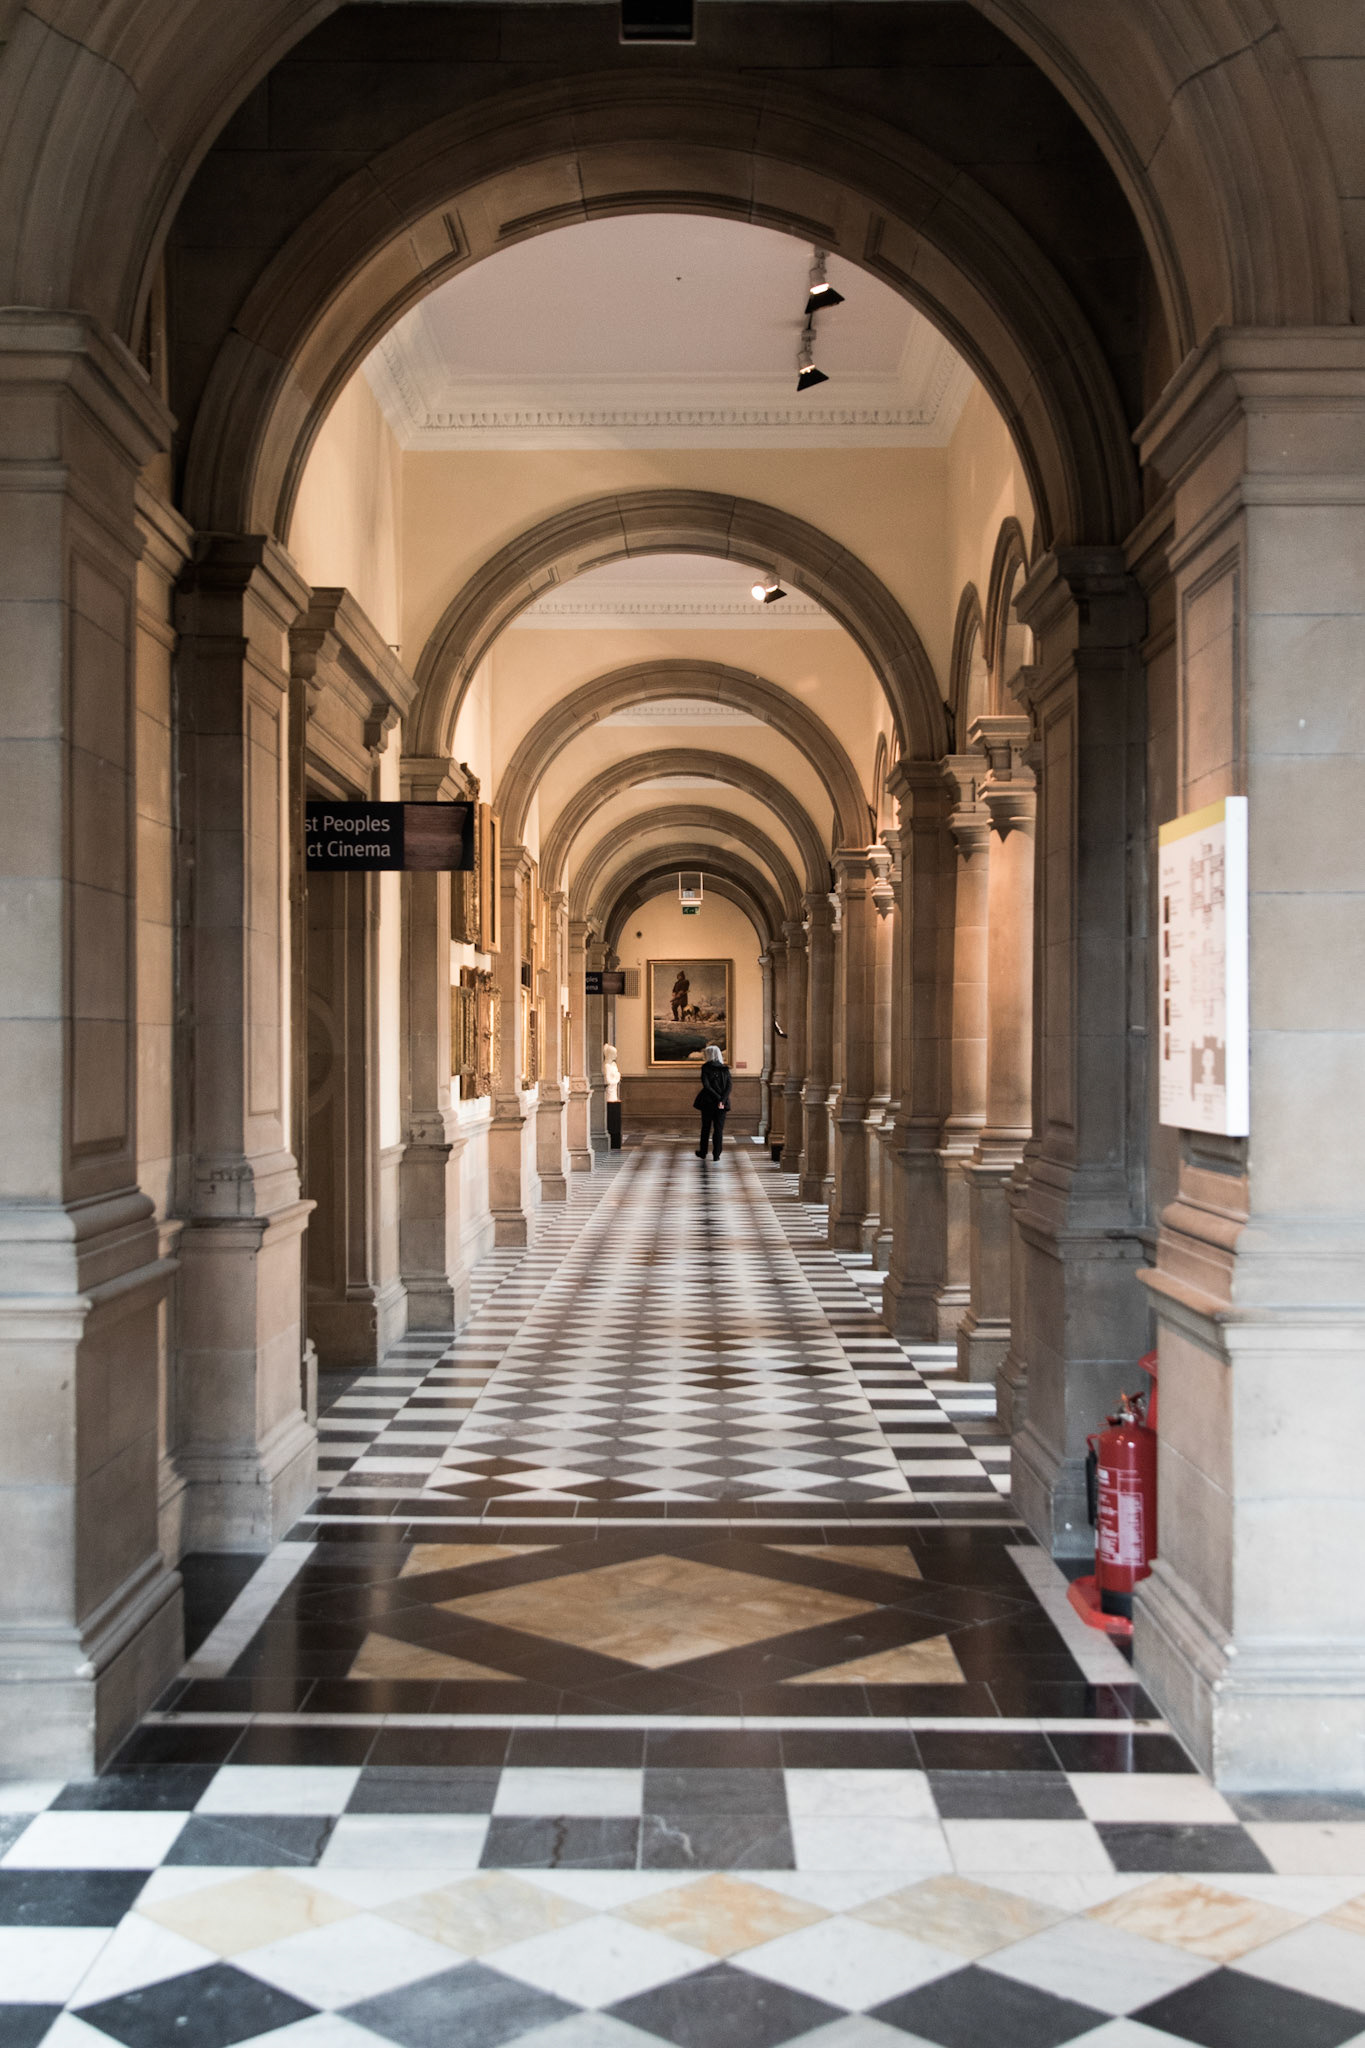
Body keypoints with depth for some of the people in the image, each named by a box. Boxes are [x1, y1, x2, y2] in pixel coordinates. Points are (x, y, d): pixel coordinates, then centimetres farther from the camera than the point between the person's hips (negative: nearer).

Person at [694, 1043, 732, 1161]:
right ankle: (716, 1154, 2)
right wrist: (722, 1101, -13)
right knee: (719, 1129, 5)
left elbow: (706, 1085, -14)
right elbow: (729, 1086, -5)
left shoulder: (705, 1068, -5)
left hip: (708, 1102, -2)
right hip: (722, 1103, 2)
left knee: (706, 1128, 12)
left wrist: (718, 1098, -13)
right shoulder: (725, 1069, 5)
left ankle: (703, 1152, 21)